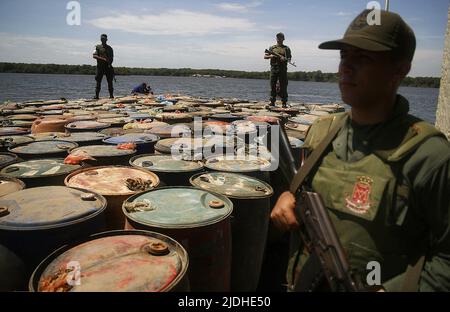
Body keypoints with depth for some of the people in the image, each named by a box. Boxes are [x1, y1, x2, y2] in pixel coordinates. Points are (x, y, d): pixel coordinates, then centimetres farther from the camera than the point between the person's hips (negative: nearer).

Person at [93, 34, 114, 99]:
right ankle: (96, 95, 0)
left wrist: (109, 64, -9)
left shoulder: (109, 48, 14)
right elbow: (94, 56, -1)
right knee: (98, 81, -2)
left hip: (108, 66, 1)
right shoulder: (98, 47, 9)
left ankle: (111, 95, 2)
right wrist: (102, 58, -15)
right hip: (100, 66, -1)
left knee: (110, 81, -1)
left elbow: (112, 58, 10)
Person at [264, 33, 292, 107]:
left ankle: (284, 103, 0)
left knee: (283, 87, -3)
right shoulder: (272, 48, 15)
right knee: (272, 86, 1)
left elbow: (289, 59, 5)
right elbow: (265, 56, 11)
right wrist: (270, 56, -9)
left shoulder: (286, 48, 11)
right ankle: (272, 102, 7)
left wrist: (285, 59, -17)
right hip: (273, 68, 1)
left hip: (283, 69, -1)